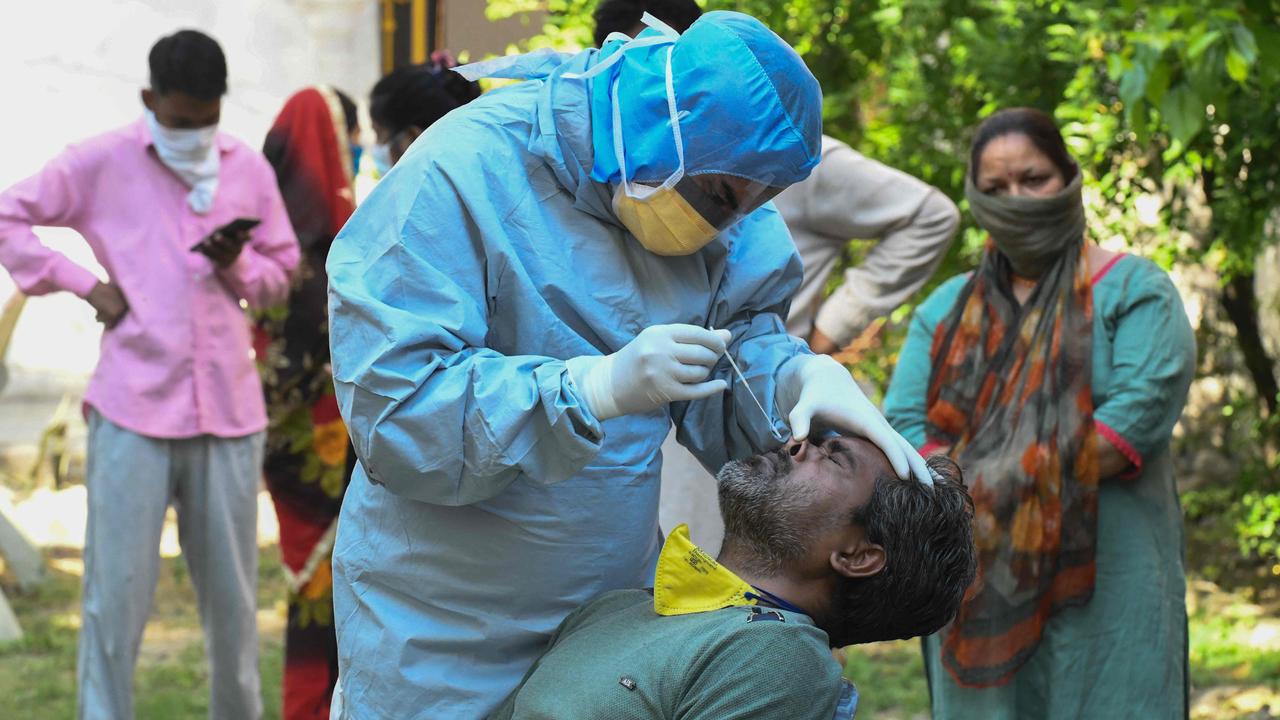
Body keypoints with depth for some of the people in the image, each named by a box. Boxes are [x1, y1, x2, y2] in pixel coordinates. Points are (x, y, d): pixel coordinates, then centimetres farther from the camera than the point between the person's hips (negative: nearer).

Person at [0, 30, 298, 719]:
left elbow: (281, 273, 17)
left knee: (232, 596, 10)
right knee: (116, 597, -1)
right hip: (133, 409, -3)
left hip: (229, 411, 3)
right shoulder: (102, 162, 0)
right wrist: (87, 285, -5)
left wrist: (237, 264, -5)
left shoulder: (250, 169, 9)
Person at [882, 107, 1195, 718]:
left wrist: (1034, 483, -15)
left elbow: (1145, 405, -9)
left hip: (1103, 574, -3)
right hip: (978, 578, 3)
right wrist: (969, 494, -11)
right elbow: (904, 422, 8)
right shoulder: (947, 308, 18)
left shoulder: (1133, 290, 5)